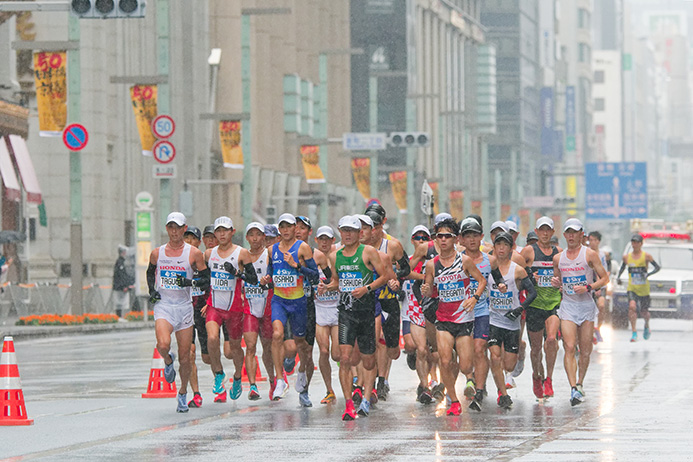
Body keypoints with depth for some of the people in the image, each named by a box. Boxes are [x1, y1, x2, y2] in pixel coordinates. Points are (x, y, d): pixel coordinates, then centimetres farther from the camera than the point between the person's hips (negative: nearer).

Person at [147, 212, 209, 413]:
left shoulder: (194, 254, 0)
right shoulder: (157, 253, 6)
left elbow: (207, 280, 3)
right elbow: (150, 272, 24)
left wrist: (191, 282, -16)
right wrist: (151, 291, 8)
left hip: (184, 307, 0)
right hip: (163, 306, 0)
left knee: (185, 357, 2)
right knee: (163, 345, -27)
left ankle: (183, 394, 24)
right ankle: (168, 361, 9)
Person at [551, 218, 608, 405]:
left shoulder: (589, 255, -2)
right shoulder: (558, 258, 9)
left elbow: (604, 278, -1)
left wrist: (587, 288, -15)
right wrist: (555, 283, -1)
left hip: (586, 304, -1)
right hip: (568, 305, 1)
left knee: (585, 351, 4)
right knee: (569, 347, -15)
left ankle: (580, 383, 25)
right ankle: (573, 389, -22)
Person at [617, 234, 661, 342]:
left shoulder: (646, 256, -4)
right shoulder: (627, 257, 7)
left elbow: (657, 267, -6)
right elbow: (622, 267, 26)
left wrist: (648, 274, -21)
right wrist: (618, 277, 11)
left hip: (644, 288, -1)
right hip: (632, 288, 1)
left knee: (644, 312, 7)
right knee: (632, 306, -23)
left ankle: (647, 325, 43)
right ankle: (634, 333, -19)